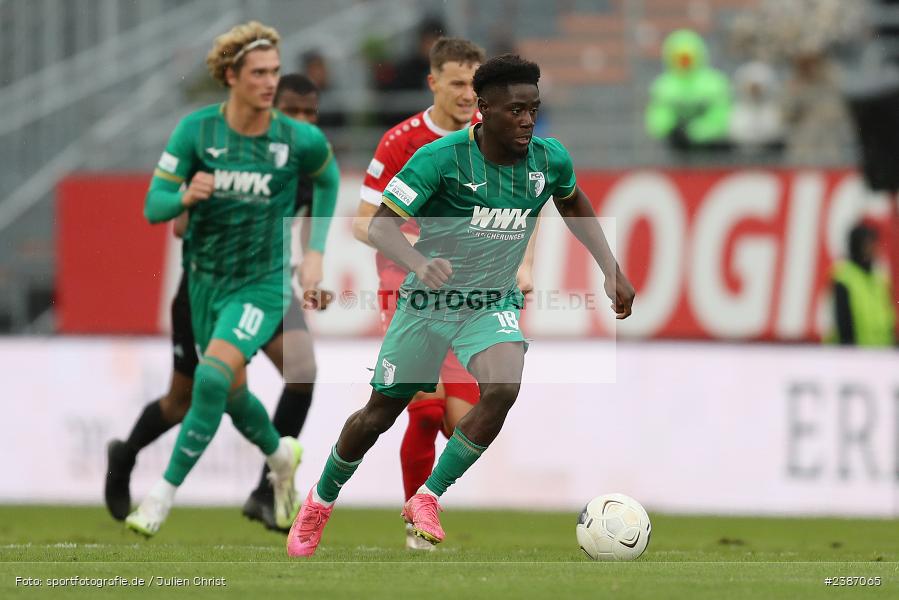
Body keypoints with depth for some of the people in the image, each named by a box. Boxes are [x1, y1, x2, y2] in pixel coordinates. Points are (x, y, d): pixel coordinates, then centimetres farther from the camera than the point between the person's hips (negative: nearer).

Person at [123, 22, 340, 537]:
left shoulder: (300, 140, -14)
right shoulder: (196, 129, -13)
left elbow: (328, 178, 10)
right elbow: (154, 206, -12)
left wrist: (314, 253, 6)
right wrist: (184, 197, -35)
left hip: (264, 284, -3)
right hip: (207, 280, 3)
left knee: (213, 376, -22)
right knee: (231, 393, 17)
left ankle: (166, 493, -15)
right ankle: (281, 455, 48)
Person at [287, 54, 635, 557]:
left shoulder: (550, 160, -9)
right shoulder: (441, 158, -22)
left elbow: (575, 203, 16)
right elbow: (380, 225, -24)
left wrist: (611, 268, 10)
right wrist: (420, 264, -44)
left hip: (494, 304, 2)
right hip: (429, 303, -2)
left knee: (503, 388, -27)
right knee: (380, 415, 9)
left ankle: (427, 499, -10)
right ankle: (321, 501, 38)